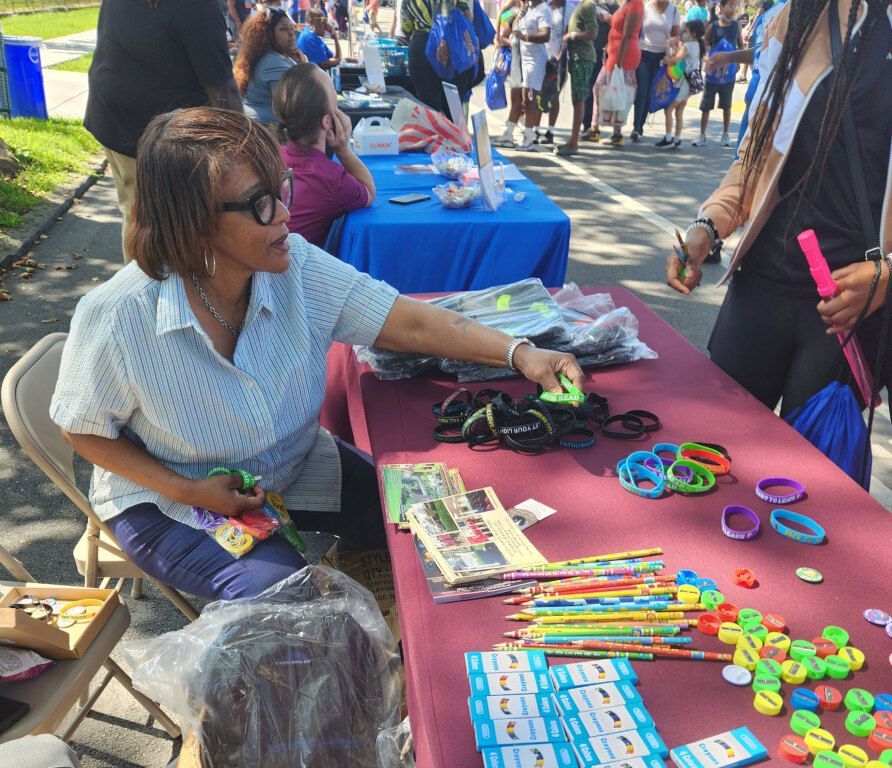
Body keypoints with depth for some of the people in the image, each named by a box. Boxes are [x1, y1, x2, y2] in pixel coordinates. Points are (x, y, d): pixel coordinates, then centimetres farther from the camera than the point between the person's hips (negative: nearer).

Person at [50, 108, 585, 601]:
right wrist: (188, 491, -20)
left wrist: (518, 353, -29)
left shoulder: (296, 267, -18)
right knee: (277, 589, -26)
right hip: (168, 500, -3)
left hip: (296, 469, 4)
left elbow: (411, 322, -18)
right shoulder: (116, 318, -27)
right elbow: (85, 430, -11)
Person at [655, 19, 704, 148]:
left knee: (669, 108, -3)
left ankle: (668, 138, -6)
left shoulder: (686, 46, -14)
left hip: (683, 82, -9)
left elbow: (674, 61, -23)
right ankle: (677, 140, 14)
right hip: (692, 82, 9)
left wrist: (665, 60, -5)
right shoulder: (698, 46, 13)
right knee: (679, 111, 13)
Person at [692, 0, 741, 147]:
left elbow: (741, 45, 12)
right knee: (706, 105, 1)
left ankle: (725, 134, 21)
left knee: (727, 105, 10)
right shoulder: (712, 26, -6)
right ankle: (702, 135, 8)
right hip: (713, 70, -2)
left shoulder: (736, 26, 1)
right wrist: (707, 60, -19)